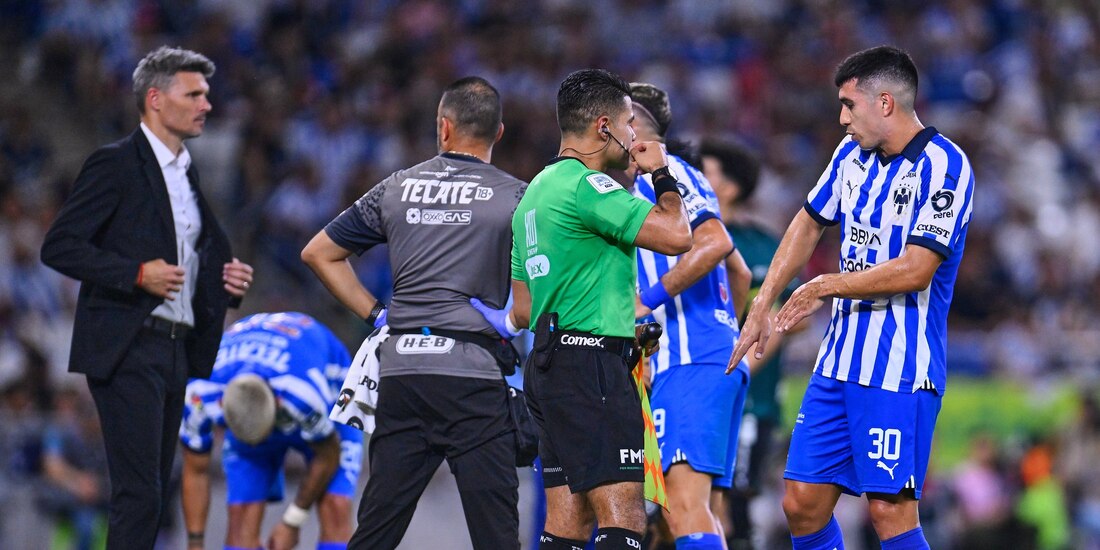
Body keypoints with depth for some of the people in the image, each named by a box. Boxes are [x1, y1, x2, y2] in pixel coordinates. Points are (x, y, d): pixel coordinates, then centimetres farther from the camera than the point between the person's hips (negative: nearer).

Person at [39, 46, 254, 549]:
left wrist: (225, 280, 9)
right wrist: (137, 275, -20)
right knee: (139, 493, -14)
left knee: (152, 495, 7)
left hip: (176, 351, 8)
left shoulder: (187, 173, 19)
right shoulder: (116, 165, -6)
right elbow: (59, 247, -12)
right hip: (127, 350, -8)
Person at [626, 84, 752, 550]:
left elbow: (714, 243, -20)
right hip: (724, 357, 10)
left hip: (691, 361, -10)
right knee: (701, 512, 7)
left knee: (684, 505, -21)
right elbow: (739, 273, 33)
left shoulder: (664, 174, -3)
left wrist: (648, 301, -19)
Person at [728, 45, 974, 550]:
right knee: (802, 503, 5)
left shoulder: (943, 166, -13)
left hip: (900, 368, -8)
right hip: (840, 360, 8)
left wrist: (826, 287, -8)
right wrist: (762, 306, 21)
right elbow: (809, 224, 27)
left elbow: (916, 269, -19)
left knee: (889, 509, -12)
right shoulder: (852, 154, 11)